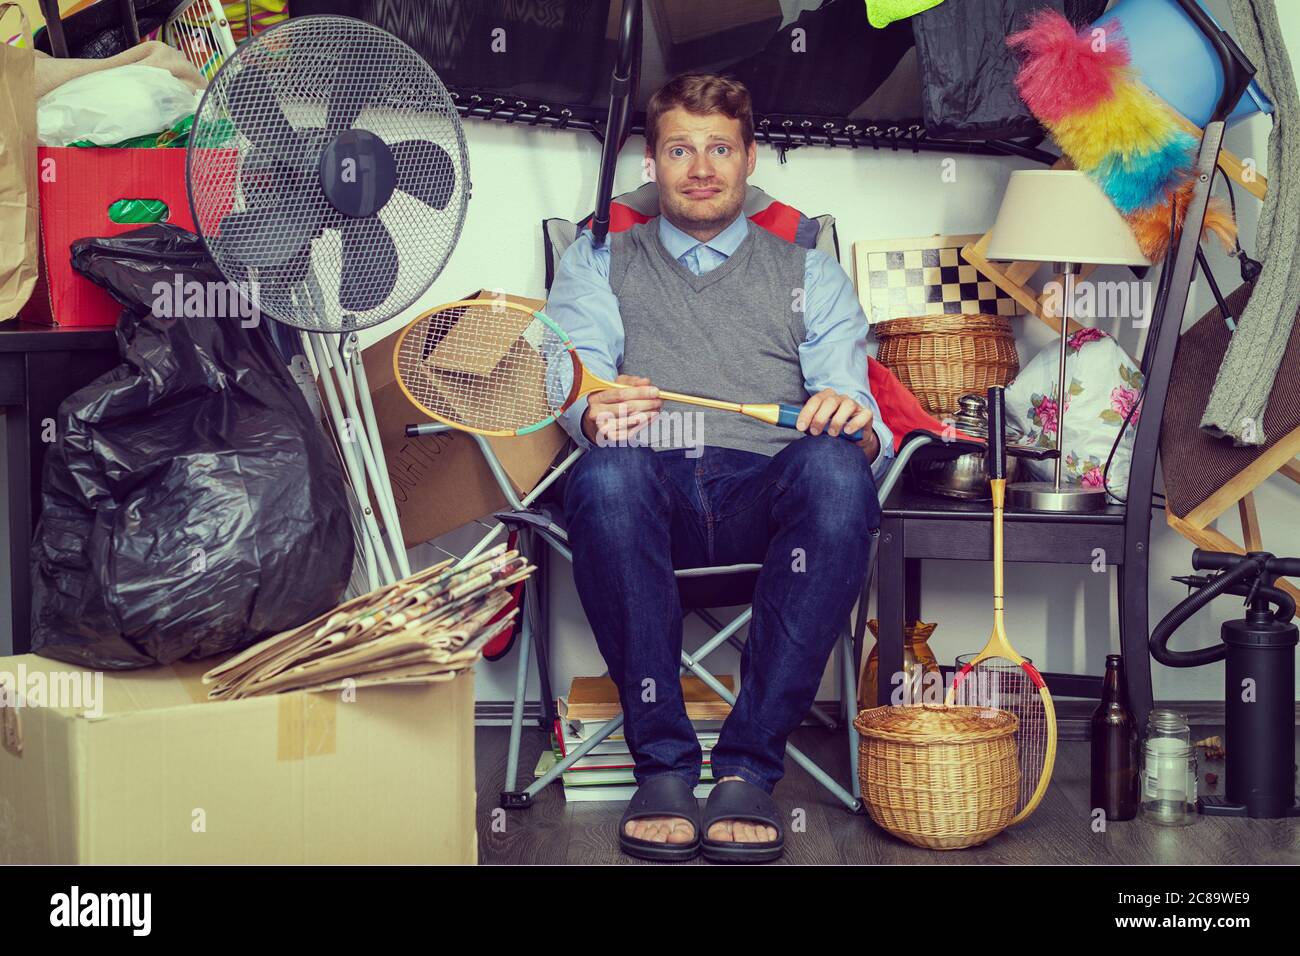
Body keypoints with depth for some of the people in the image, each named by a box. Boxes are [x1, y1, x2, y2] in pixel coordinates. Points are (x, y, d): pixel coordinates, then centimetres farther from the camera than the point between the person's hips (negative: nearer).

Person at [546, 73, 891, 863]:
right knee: (607, 472, -36)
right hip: (649, 493, 0)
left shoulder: (812, 277, 25)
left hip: (766, 495, 1)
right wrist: (596, 416, -18)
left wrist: (856, 426, -15)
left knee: (833, 466, -34)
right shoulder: (597, 263, 26)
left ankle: (749, 768, -29)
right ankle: (663, 763, -28)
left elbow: (856, 416, 12)